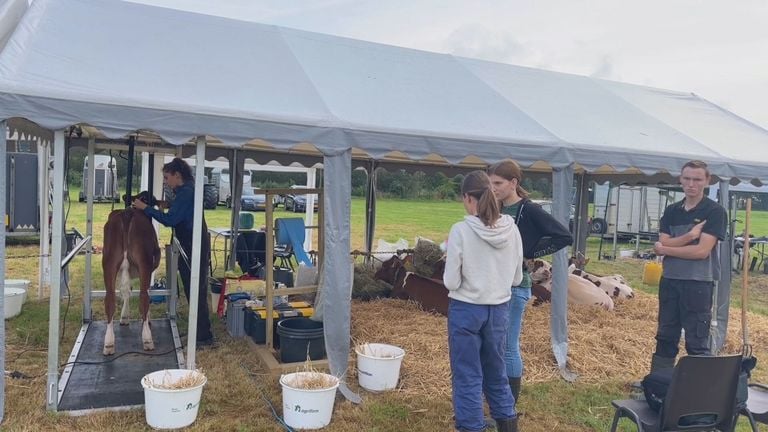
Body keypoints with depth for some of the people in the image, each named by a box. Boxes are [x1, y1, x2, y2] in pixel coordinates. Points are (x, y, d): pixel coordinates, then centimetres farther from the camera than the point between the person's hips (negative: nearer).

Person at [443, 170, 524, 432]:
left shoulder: (461, 230, -17)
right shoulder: (511, 229, -3)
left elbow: (451, 283, -14)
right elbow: (516, 278, 5)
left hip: (466, 310, -4)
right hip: (498, 310, 5)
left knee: (468, 378, 9)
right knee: (496, 374, 21)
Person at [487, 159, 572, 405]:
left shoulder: (529, 211, -12)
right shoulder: (496, 210, 7)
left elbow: (564, 237, -14)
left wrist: (530, 253, -13)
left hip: (514, 286, -7)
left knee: (508, 347, 2)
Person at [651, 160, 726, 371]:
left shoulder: (715, 211, -6)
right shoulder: (671, 211, 9)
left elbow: (701, 251, -16)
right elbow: (662, 244, -2)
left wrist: (665, 249, -6)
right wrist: (688, 236, -17)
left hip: (698, 283, -5)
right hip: (669, 280, 6)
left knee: (697, 343, 1)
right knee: (665, 338, 14)